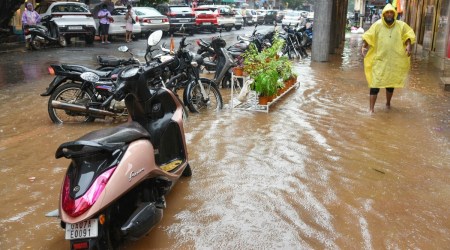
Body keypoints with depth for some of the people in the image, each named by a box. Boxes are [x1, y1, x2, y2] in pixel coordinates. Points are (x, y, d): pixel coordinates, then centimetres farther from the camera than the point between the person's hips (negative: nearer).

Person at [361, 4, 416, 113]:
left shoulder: (401, 25, 0)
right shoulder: (377, 25, -6)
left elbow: (409, 34, 9)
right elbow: (368, 37, -5)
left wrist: (408, 45, -7)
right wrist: (364, 46, -22)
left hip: (394, 62, 3)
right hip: (379, 60, -3)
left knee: (391, 83, 18)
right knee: (375, 84, -8)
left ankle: (388, 103, 41)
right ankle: (371, 108, -5)